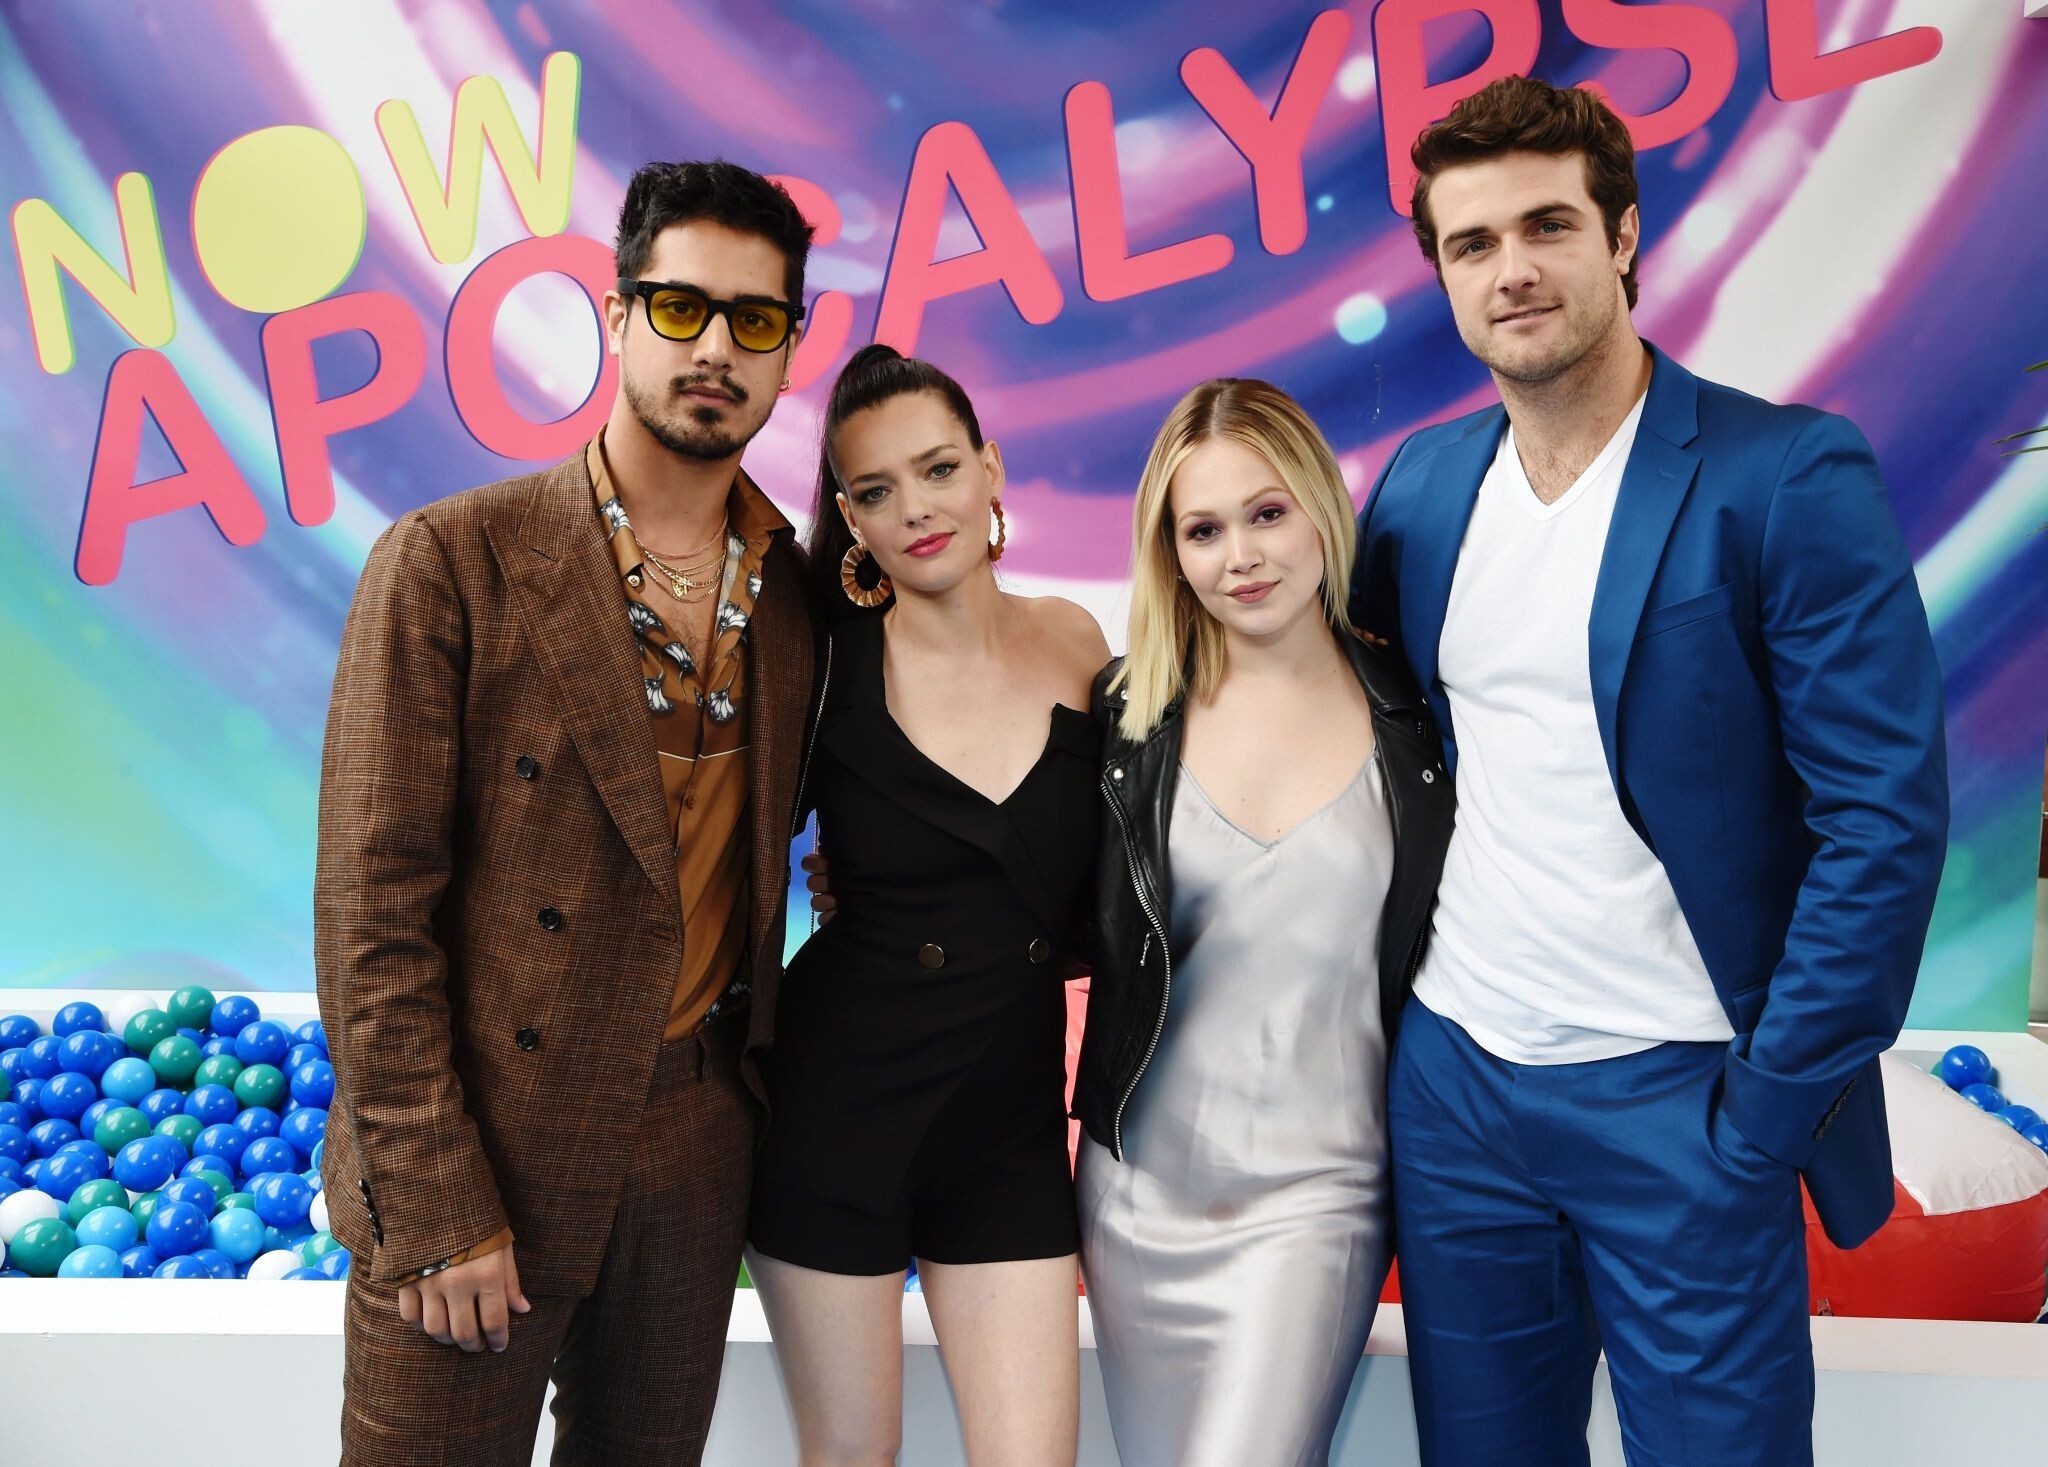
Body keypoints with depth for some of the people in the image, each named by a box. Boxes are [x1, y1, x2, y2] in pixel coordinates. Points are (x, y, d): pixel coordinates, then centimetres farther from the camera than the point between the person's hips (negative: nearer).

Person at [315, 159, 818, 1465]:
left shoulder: (798, 589, 3)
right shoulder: (452, 563, -11)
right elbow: (373, 907, -12)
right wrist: (437, 1208, -13)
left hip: (696, 1148, 4)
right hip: (484, 1152, -4)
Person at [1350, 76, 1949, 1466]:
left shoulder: (1788, 476, -11)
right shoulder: (1420, 482, 5)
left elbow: (1887, 818, -13)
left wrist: (1765, 1114, -13)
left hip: (1678, 1096, -4)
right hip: (1451, 1082, 5)